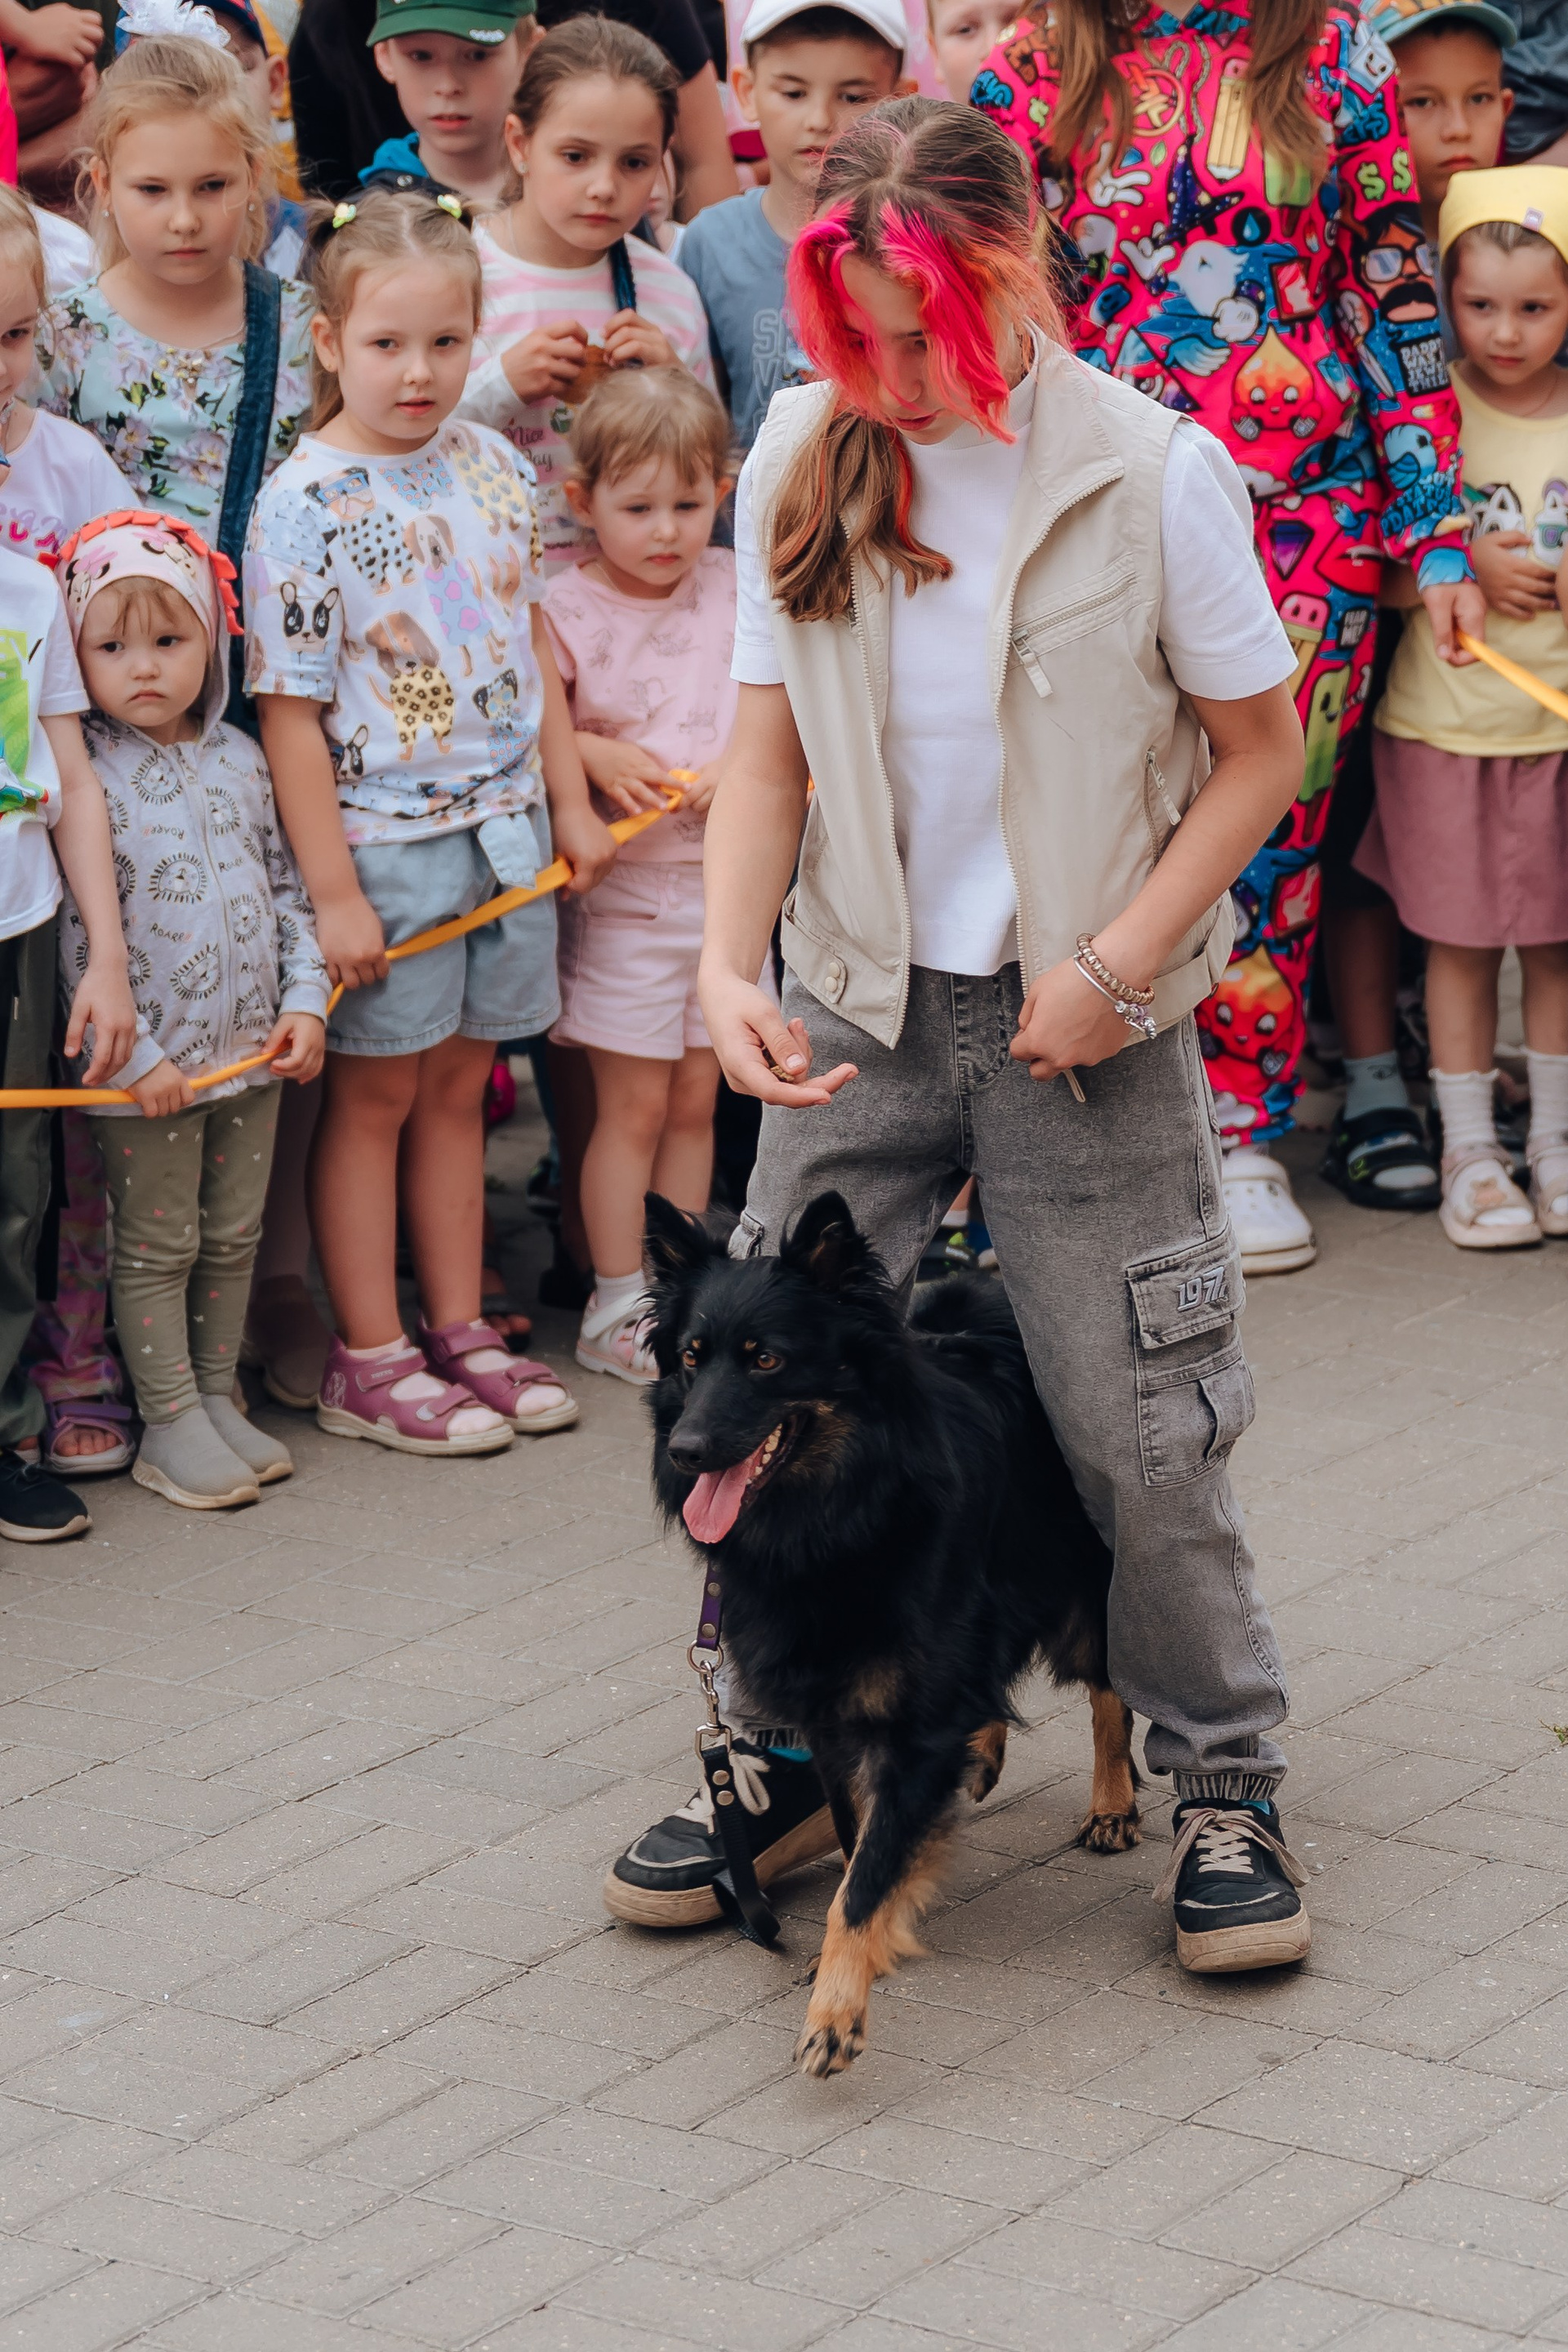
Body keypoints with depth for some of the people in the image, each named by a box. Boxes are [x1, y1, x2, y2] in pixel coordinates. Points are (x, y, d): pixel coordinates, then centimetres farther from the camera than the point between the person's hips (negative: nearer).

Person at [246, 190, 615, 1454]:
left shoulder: (493, 464, 3)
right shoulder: (307, 505, -15)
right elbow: (290, 712, -14)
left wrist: (573, 803, 13)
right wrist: (333, 890, -16)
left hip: (505, 828, 5)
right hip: (381, 838, -5)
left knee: (458, 1085, 15)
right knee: (375, 1095, 5)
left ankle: (461, 1330, 25)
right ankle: (371, 1360, 14)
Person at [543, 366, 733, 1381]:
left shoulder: (734, 589, 2)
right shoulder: (566, 611, -8)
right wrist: (595, 757, -20)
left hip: (724, 875, 4)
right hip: (625, 888, -4)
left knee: (696, 1098, 11)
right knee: (635, 1105, 0)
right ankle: (616, 1306, 9)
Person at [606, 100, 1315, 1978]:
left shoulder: (1154, 472, -11)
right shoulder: (802, 460, -1)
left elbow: (1262, 752, -4)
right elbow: (767, 749, 3)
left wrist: (1115, 968, -11)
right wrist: (726, 966, -11)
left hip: (1082, 1027, -3)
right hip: (859, 1009, 3)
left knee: (1140, 1424, -1)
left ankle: (1224, 1783, 17)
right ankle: (783, 1755, 22)